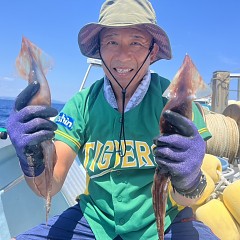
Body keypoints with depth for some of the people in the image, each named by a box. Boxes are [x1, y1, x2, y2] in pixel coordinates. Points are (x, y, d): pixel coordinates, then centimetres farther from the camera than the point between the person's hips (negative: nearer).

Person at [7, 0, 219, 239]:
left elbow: (183, 200, -15)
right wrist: (34, 164, -33)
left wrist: (189, 181, -38)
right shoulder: (82, 104, -7)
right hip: (97, 218, 1)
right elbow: (50, 187, -11)